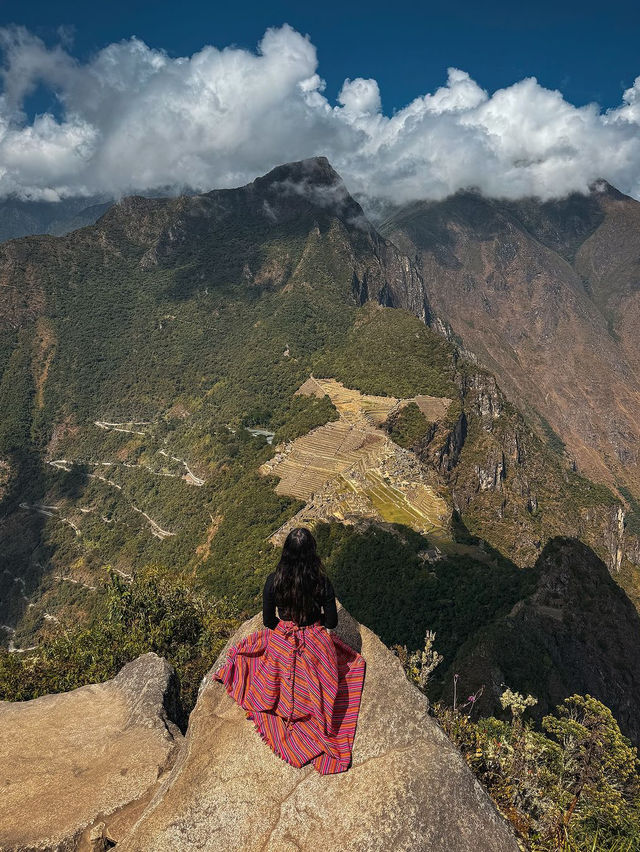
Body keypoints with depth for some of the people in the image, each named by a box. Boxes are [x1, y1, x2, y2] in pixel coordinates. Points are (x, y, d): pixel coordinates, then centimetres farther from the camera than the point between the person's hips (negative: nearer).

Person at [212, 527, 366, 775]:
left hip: (281, 643, 1)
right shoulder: (322, 582, -22)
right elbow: (332, 621, -10)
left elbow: (268, 620, -9)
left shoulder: (273, 581, -21)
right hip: (316, 645, -1)